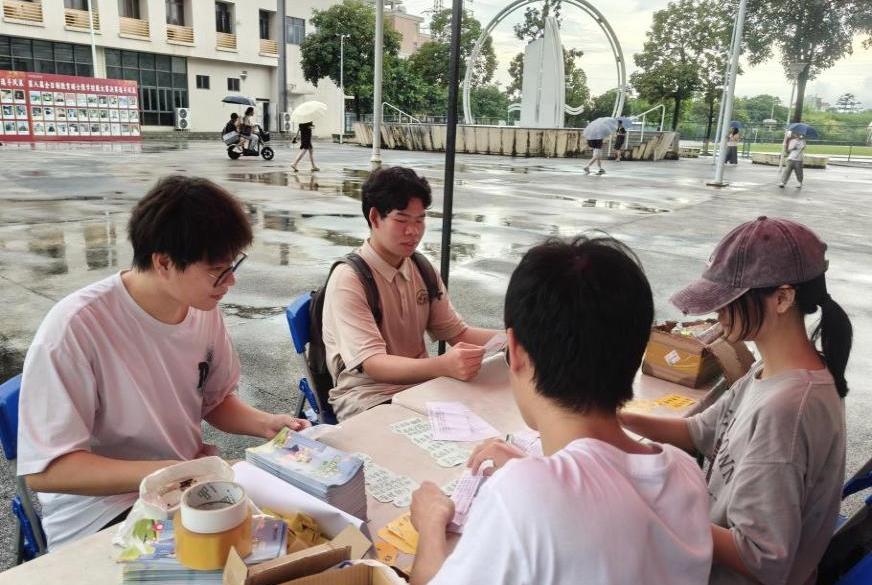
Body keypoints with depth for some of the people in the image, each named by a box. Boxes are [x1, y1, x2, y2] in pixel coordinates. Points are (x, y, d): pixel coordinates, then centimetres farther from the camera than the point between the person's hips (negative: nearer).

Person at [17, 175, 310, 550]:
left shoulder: (204, 308, -6)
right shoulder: (76, 327, -24)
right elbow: (44, 470, -21)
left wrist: (264, 424, -9)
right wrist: (168, 473, -28)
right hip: (102, 512, -5)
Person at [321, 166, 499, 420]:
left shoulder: (422, 269, 5)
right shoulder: (348, 280, -15)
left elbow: (458, 333, 9)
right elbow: (373, 364, -23)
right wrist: (443, 365, -40)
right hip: (367, 397, -6)